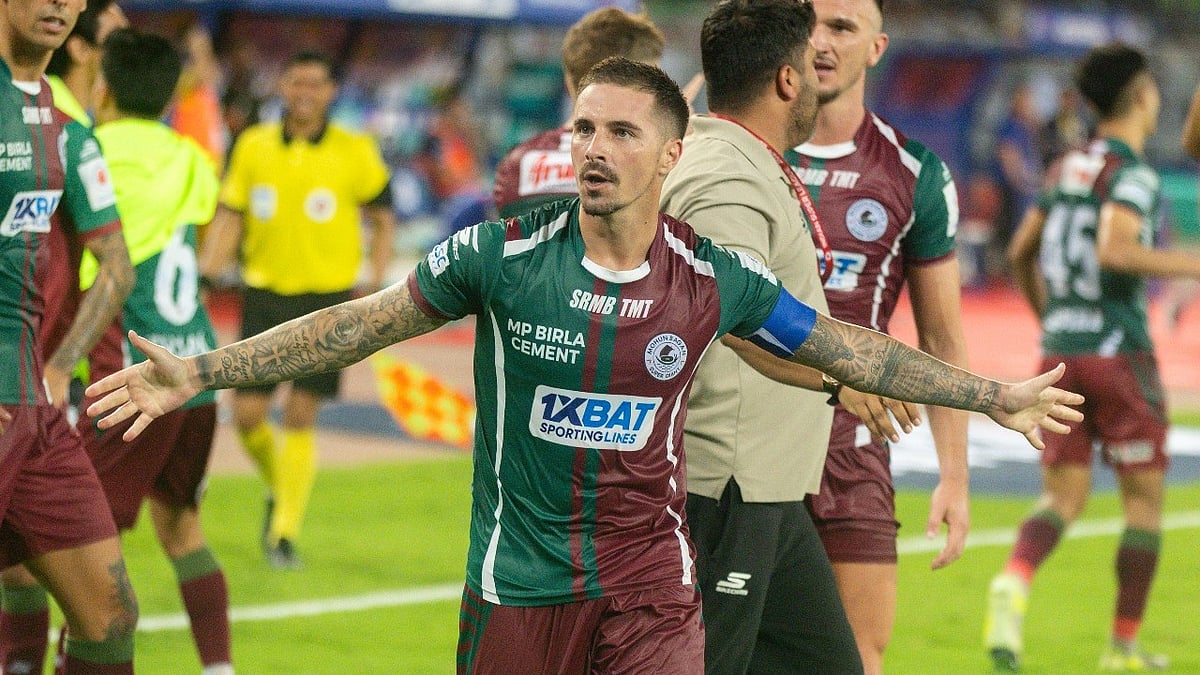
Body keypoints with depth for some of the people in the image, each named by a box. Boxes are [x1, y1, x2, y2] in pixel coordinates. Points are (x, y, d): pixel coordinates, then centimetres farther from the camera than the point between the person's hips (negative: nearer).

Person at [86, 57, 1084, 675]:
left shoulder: (715, 279, -4)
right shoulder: (505, 255, -8)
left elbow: (849, 347, 8)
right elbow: (359, 325, -2)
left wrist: (995, 397, 13)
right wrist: (200, 372, -6)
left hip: (652, 577, 1)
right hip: (520, 579, -1)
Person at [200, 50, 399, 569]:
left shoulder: (355, 152, -2)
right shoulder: (253, 146, 4)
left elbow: (383, 218, 6)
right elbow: (229, 217, 7)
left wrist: (374, 283, -4)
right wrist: (205, 275, -6)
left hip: (327, 294, -3)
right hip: (264, 292, 3)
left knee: (300, 417, -8)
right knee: (247, 414, 0)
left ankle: (286, 531, 1)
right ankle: (279, 488, 31)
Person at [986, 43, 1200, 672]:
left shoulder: (1067, 167, 12)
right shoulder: (1132, 173, -11)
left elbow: (1020, 253, 18)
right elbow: (1113, 249, -27)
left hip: (1060, 348, 6)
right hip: (1119, 351, -6)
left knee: (1063, 494, 6)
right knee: (1144, 498, 7)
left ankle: (1013, 583, -24)